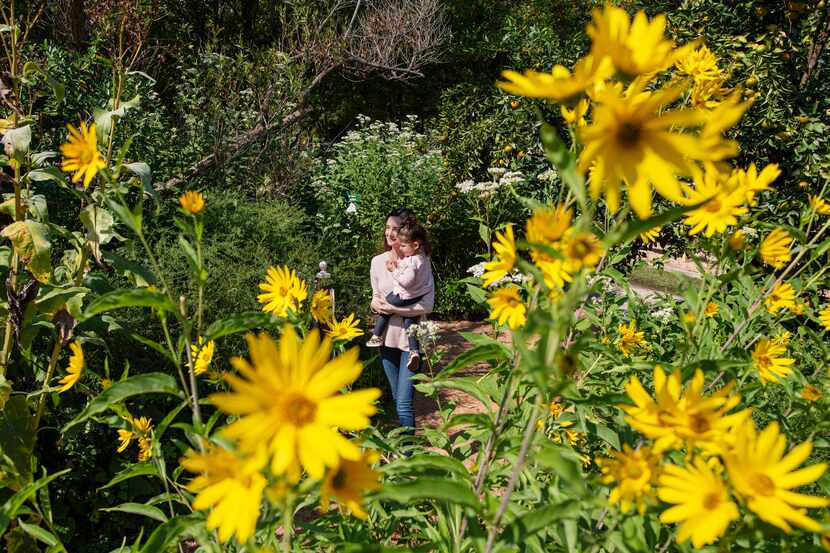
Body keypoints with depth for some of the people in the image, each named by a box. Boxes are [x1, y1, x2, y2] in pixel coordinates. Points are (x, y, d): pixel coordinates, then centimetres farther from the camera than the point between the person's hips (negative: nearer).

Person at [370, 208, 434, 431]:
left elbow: (427, 305, -16)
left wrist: (393, 309, -18)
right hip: (387, 337, 5)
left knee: (404, 403, -10)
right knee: (397, 399, 18)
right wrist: (376, 305, -9)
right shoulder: (378, 261, 2)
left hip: (411, 338, -5)